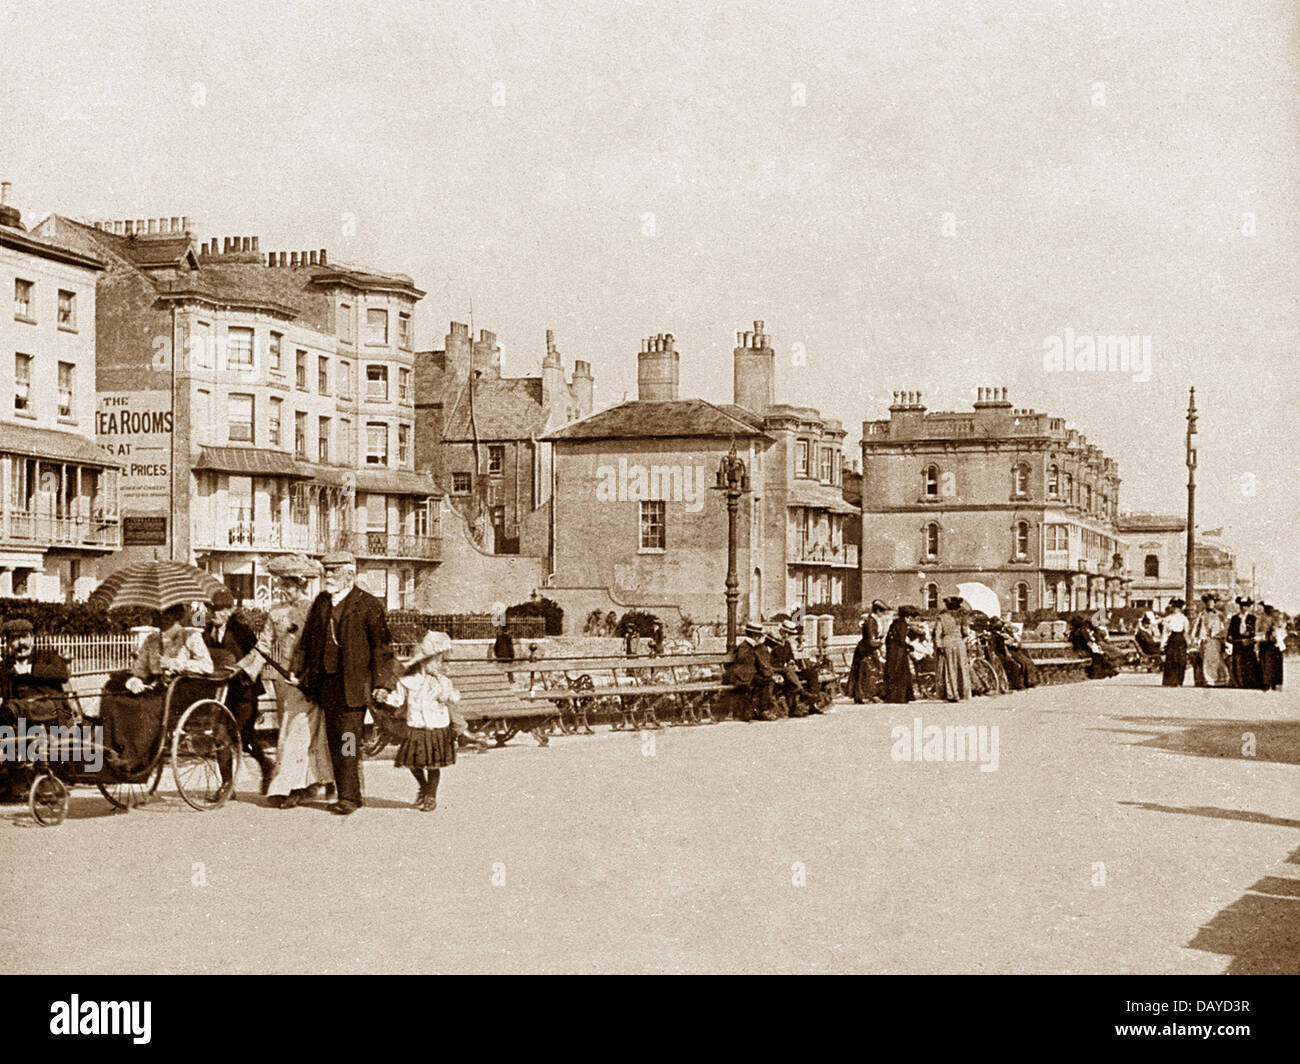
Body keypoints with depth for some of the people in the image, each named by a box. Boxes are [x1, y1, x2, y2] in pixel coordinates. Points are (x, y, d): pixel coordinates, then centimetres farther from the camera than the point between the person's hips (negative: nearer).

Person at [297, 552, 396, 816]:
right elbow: (309, 641, 19)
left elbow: (382, 646, -4)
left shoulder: (368, 605, -4)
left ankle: (349, 798, -7)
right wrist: (307, 677, 12)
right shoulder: (320, 603, 13)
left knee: (348, 741, -10)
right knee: (334, 742, 9)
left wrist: (382, 683, -9)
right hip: (327, 684, 6)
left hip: (353, 684, -6)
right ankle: (347, 795, 16)